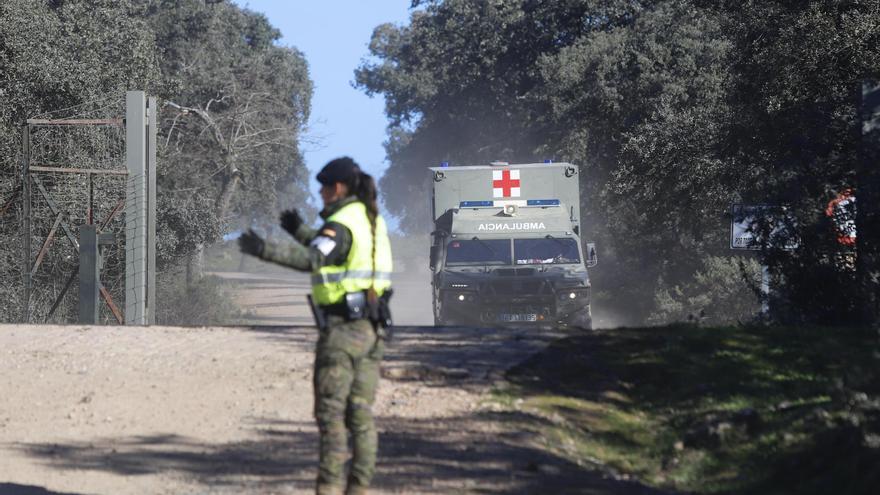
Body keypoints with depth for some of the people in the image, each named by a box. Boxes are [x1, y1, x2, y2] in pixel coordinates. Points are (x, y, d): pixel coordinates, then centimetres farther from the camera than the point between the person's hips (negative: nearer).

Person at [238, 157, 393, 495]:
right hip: (370, 327, 8)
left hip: (342, 328, -8)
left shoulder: (340, 223, -14)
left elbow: (312, 259, -32)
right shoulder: (372, 219, 14)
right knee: (360, 414, 8)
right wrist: (300, 231, 33)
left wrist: (264, 250, -39)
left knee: (330, 413, -6)